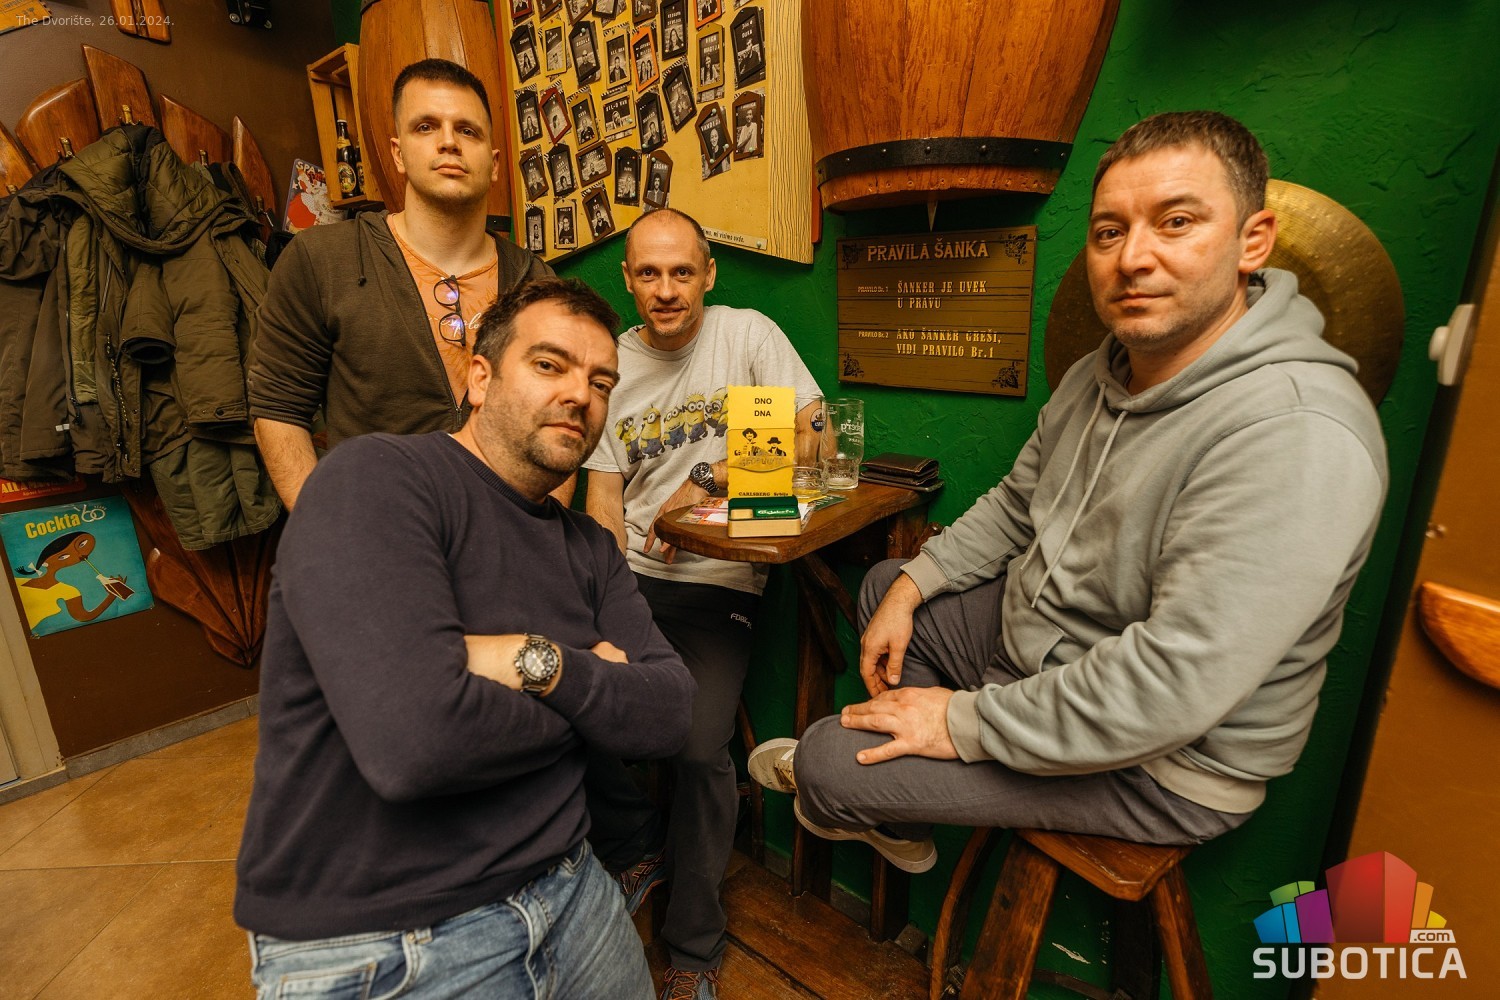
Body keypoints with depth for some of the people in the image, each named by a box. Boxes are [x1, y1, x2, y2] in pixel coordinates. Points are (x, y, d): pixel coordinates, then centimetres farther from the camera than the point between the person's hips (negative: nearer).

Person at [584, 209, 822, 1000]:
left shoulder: (748, 334, 1)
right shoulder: (612, 363, 10)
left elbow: (813, 436, -7)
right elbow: (602, 495, 7)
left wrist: (709, 479, -13)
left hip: (718, 583, -3)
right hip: (631, 574, 4)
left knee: (700, 749, -19)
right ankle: (640, 847, 16)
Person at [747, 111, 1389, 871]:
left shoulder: (1297, 436, -31)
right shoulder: (1103, 373, 0)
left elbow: (1172, 687, -34)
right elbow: (1015, 504, 10)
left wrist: (967, 722, -24)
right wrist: (911, 589, 1)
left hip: (1158, 767, -8)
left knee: (826, 761, -14)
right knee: (884, 584, 19)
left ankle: (833, 799, 29)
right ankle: (894, 823, 30)